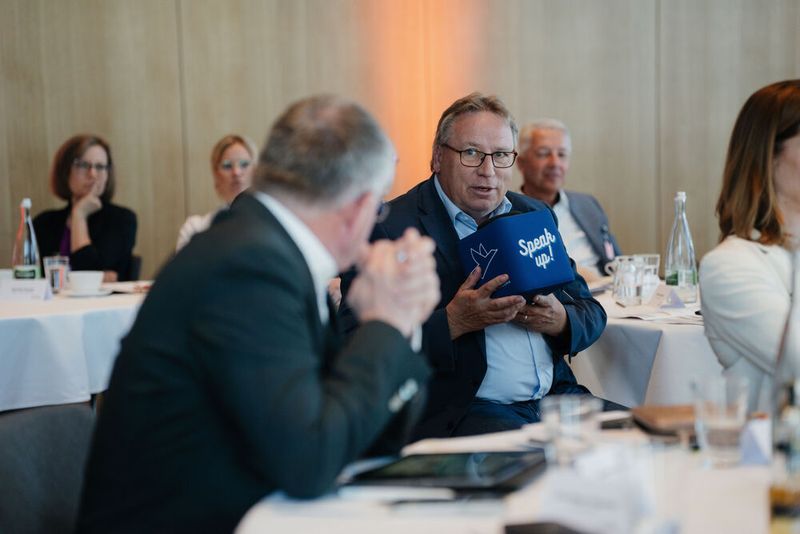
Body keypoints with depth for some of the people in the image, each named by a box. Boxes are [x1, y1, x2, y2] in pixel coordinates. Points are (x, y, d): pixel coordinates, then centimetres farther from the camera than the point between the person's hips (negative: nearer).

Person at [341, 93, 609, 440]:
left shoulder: (535, 215, 17)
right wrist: (453, 323, -22)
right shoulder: (390, 228, -4)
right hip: (454, 410, -7)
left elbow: (592, 314, 19)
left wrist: (560, 320, -4)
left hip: (555, 396, 7)